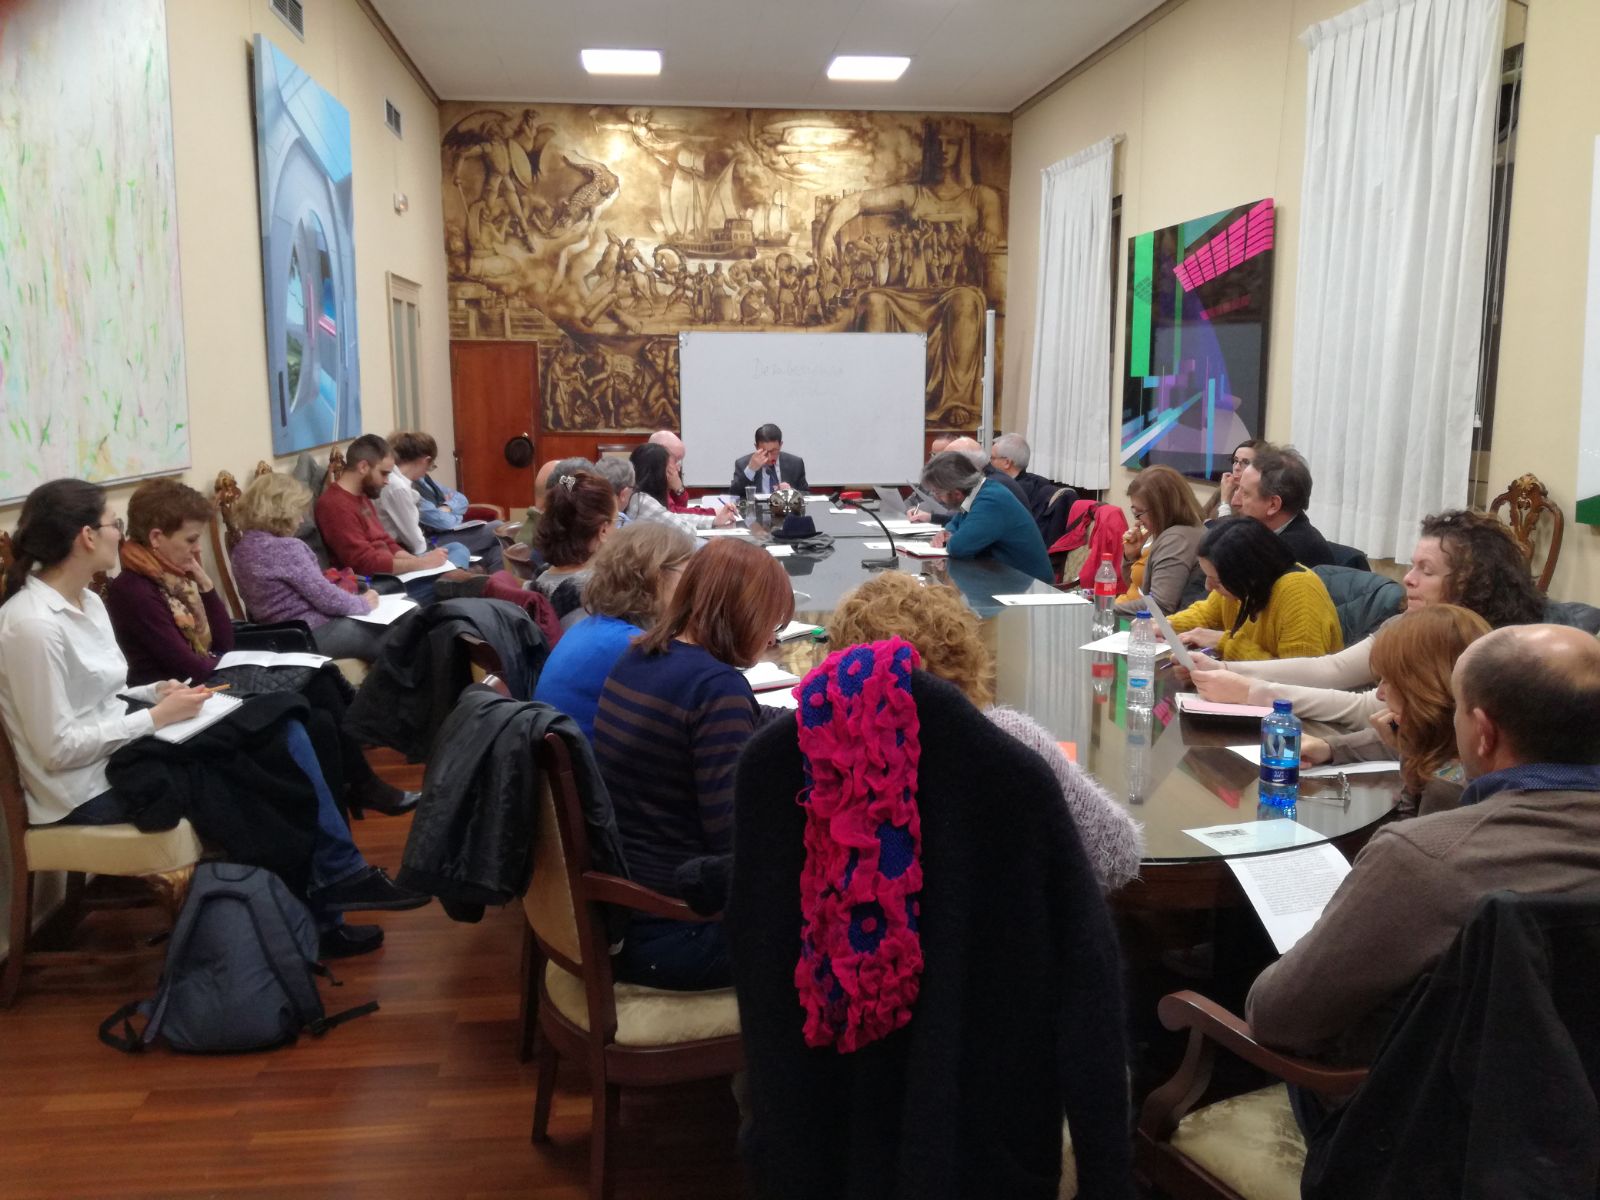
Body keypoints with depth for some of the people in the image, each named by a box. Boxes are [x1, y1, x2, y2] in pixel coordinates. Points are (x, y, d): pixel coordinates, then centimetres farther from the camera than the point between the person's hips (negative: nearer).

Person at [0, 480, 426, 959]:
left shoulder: (85, 601, 7)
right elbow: (57, 749, -24)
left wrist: (155, 693, -2)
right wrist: (157, 716, -19)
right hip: (89, 788, -9)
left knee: (282, 732, -5)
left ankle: (338, 878, -1)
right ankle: (310, 916, 11)